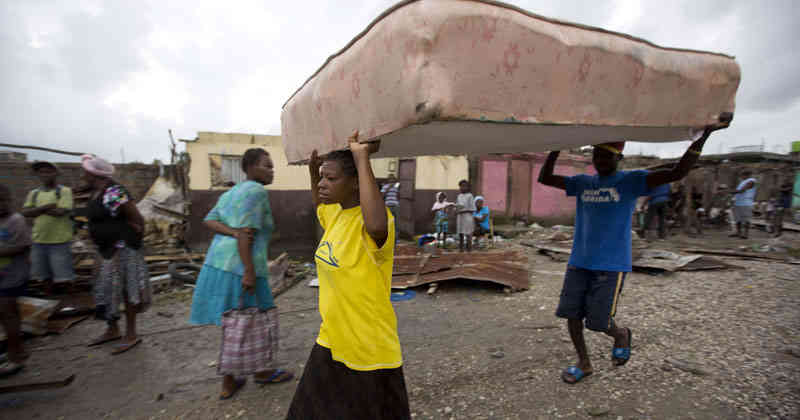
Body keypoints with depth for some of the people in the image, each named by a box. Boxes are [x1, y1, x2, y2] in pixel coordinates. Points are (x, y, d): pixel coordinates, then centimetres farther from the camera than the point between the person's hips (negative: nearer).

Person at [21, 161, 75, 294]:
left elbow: (61, 212, -16)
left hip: (60, 241, -5)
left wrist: (37, 209, -6)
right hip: (39, 241, 5)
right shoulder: (33, 193, 11)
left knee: (63, 277, -1)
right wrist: (46, 206, -15)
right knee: (45, 275, 15)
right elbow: (25, 213, -1)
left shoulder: (64, 191, -5)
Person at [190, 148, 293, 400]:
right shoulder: (257, 191, -11)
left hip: (218, 265, 10)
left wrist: (233, 232, -12)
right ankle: (261, 371, 29)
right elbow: (247, 232, -19)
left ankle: (229, 383, 28)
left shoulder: (230, 194, 17)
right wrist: (250, 272, -21)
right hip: (241, 270, -9)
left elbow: (209, 221, 5)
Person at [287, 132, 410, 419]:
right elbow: (319, 205, 27)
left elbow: (377, 226, -50)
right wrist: (313, 168, 10)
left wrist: (362, 158, -39)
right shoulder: (336, 213, 2)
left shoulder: (368, 220, -24)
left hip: (369, 353, -8)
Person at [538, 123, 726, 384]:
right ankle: (584, 363, 25)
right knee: (571, 313, 4)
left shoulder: (631, 181, -2)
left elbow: (677, 173, -11)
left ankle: (621, 335, 31)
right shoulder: (582, 183, 9)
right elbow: (544, 178, 10)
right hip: (579, 262, 4)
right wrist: (556, 149, 2)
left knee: (598, 322, -4)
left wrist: (704, 135, -15)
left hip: (611, 266, -4)